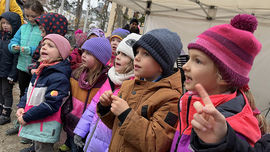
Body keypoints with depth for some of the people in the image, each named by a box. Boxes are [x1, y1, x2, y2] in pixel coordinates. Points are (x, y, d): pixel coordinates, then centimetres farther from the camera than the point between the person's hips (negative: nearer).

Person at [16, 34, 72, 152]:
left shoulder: (59, 78, -22)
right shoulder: (39, 72, 7)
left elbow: (50, 105, -26)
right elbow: (29, 92, 17)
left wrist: (26, 117, -18)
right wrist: (21, 107, 1)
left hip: (46, 128, -8)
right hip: (34, 124, 9)